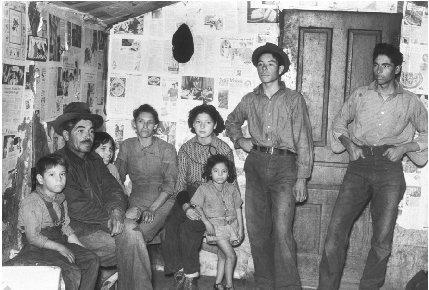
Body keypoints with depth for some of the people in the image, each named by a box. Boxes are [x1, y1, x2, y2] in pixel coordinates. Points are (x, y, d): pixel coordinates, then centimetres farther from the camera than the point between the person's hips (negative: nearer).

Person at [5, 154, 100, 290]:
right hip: (38, 248, -8)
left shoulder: (61, 201, 12)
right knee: (72, 272, -25)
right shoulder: (31, 202, -14)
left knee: (92, 260, -5)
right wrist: (60, 248, -23)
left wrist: (82, 249, 6)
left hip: (60, 244, 8)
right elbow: (33, 237, -18)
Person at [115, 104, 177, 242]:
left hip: (162, 203, -2)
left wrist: (152, 209, -18)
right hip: (136, 202, 2)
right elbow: (118, 177, 12)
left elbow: (169, 185, -5)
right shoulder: (126, 146, 9)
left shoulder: (167, 149, -1)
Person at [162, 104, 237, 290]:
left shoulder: (224, 149, 3)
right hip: (189, 198, 3)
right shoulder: (186, 149, 9)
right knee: (171, 224, -27)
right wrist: (186, 206, -15)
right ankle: (179, 272, -19)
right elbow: (181, 182, 4)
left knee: (189, 227, -29)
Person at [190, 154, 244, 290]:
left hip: (231, 224, 4)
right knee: (231, 255, -13)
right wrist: (206, 222, -14)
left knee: (222, 255, 9)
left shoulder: (232, 189, 6)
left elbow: (238, 210, 9)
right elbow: (196, 206, -4)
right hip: (215, 225, -4)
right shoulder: (204, 189, -3)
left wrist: (241, 228, 3)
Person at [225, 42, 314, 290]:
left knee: (282, 231, -13)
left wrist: (302, 178, -6)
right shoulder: (250, 100, 14)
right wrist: (239, 140, 12)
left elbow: (304, 141, 1)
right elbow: (232, 122, 33)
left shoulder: (294, 99, 4)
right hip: (256, 164, 4)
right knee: (257, 229, 4)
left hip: (284, 166, -4)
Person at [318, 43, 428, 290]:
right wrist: (349, 145, 5)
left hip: (390, 170, 0)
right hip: (360, 166, 1)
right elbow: (339, 123, 23)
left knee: (382, 241, -2)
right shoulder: (360, 95, 12)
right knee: (336, 230, -10)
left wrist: (404, 147, 1)